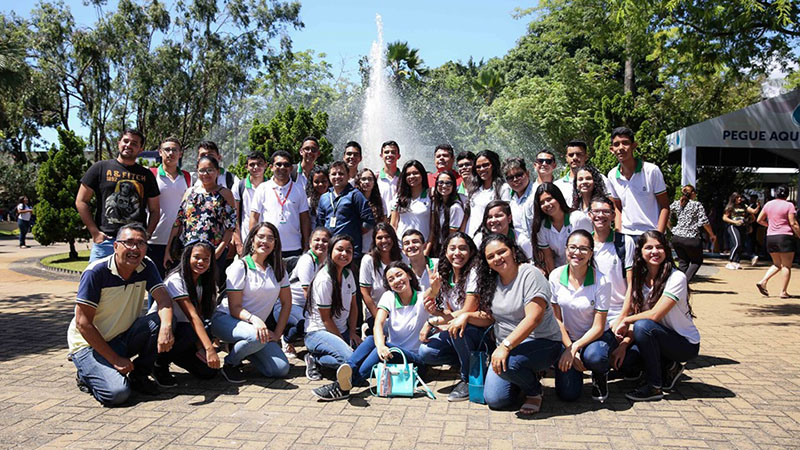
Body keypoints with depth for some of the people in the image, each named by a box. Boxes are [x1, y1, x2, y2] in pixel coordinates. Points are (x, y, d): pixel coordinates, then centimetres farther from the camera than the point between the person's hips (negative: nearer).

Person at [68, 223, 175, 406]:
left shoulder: (146, 267, -5)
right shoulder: (96, 272, -20)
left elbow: (163, 299, -17)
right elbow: (82, 323, -19)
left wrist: (166, 327, -41)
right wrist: (115, 359, -20)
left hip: (123, 338, 5)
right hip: (90, 344, -5)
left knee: (160, 322, -23)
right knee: (117, 393, -27)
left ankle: (138, 375, -1)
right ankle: (87, 375, 8)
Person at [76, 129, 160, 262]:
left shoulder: (147, 175, 14)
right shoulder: (100, 168, 8)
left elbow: (154, 210, 16)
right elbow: (81, 201, 6)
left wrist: (147, 235, 1)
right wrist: (95, 232, -2)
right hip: (104, 241, -1)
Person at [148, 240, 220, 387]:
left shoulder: (201, 282, 5)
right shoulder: (176, 280, -20)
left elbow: (199, 316, -3)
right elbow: (192, 317, -29)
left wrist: (201, 349, -17)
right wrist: (210, 349, -37)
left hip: (179, 328, 7)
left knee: (209, 371, -8)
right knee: (189, 332, -39)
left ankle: (170, 355, 17)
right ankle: (159, 365, -12)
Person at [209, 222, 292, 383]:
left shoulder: (278, 268, 6)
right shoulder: (240, 266, -9)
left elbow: (286, 303, 8)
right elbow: (234, 307, -14)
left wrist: (277, 333, -2)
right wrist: (254, 319, -33)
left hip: (257, 325, 6)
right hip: (226, 320, -5)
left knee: (281, 369, -11)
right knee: (257, 336, -39)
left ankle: (242, 349, 15)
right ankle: (230, 363, -7)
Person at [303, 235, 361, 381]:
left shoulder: (348, 274, 5)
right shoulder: (324, 280, -19)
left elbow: (353, 306, 11)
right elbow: (326, 318, -16)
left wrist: (352, 332, 0)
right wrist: (343, 342, -13)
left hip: (342, 330, 9)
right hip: (318, 332, -9)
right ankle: (314, 359, -6)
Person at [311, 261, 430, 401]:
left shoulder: (421, 298, -2)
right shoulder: (389, 297, 4)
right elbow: (378, 324, -14)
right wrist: (380, 346, -35)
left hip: (415, 357, -3)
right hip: (390, 353, 3)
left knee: (387, 345, -33)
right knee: (371, 340, -27)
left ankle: (345, 386, -49)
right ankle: (348, 371, -52)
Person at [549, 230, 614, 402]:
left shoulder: (601, 281, -18)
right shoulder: (555, 276, -10)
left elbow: (598, 327, -15)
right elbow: (557, 319, -3)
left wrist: (574, 348, -26)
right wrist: (569, 348, -12)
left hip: (596, 336, -2)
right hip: (566, 337, 2)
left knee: (593, 356, -38)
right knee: (567, 394, -12)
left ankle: (601, 376, 1)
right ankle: (576, 365, 22)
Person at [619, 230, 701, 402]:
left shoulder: (676, 278, -20)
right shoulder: (641, 278, -1)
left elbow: (654, 315, -27)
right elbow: (638, 316, -4)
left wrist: (626, 320, -13)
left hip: (686, 343, -6)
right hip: (659, 338, 6)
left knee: (643, 326, -32)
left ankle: (654, 387, -16)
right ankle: (669, 368, 10)